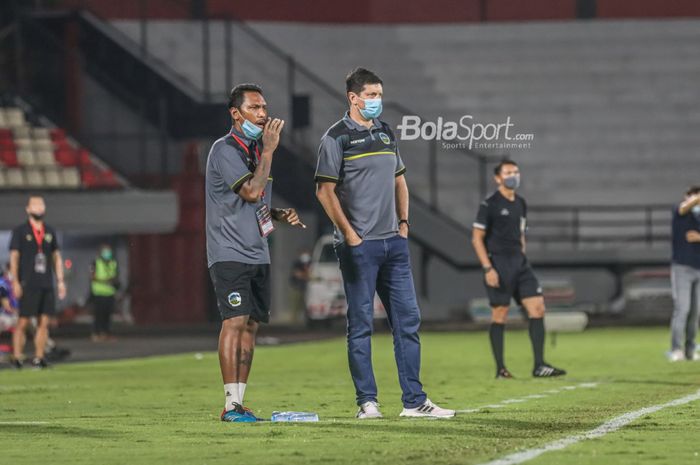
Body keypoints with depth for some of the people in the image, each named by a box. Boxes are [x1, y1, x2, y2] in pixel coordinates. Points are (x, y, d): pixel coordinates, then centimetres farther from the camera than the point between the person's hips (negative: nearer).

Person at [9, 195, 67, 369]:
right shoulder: (20, 231, 2)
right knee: (23, 322, -6)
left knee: (44, 322, 1)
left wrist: (60, 281, 10)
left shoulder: (50, 232, 15)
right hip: (28, 285, -4)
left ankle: (39, 358, 5)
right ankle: (17, 357, -3)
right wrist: (15, 282, -9)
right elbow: (14, 257, -2)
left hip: (47, 285, 4)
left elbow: (56, 257, 17)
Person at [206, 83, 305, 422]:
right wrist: (269, 150, -17)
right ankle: (231, 405, -17)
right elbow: (250, 191, -22)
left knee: (251, 325, 6)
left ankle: (238, 403, 8)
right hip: (230, 252, -9)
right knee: (235, 321, -15)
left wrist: (280, 215, 8)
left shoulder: (256, 149, 17)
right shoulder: (225, 150, -11)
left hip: (257, 252, 9)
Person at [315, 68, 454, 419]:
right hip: (359, 245, -7)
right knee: (361, 324, -2)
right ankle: (367, 401, 4)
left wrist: (403, 223, 12)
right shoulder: (337, 137, -6)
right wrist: (349, 235, -13)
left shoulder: (386, 132, 14)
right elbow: (325, 191, -10)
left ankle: (414, 400, 8)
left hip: (393, 242, 7)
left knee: (407, 319, 5)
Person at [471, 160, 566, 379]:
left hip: (519, 263, 7)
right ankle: (500, 369, 5)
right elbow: (477, 238, -7)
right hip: (498, 264, -7)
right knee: (500, 315, -3)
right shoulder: (489, 205, -6)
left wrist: (522, 262, 18)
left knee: (537, 307, -4)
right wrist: (487, 268, -14)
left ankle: (539, 366, -4)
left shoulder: (520, 204, 14)